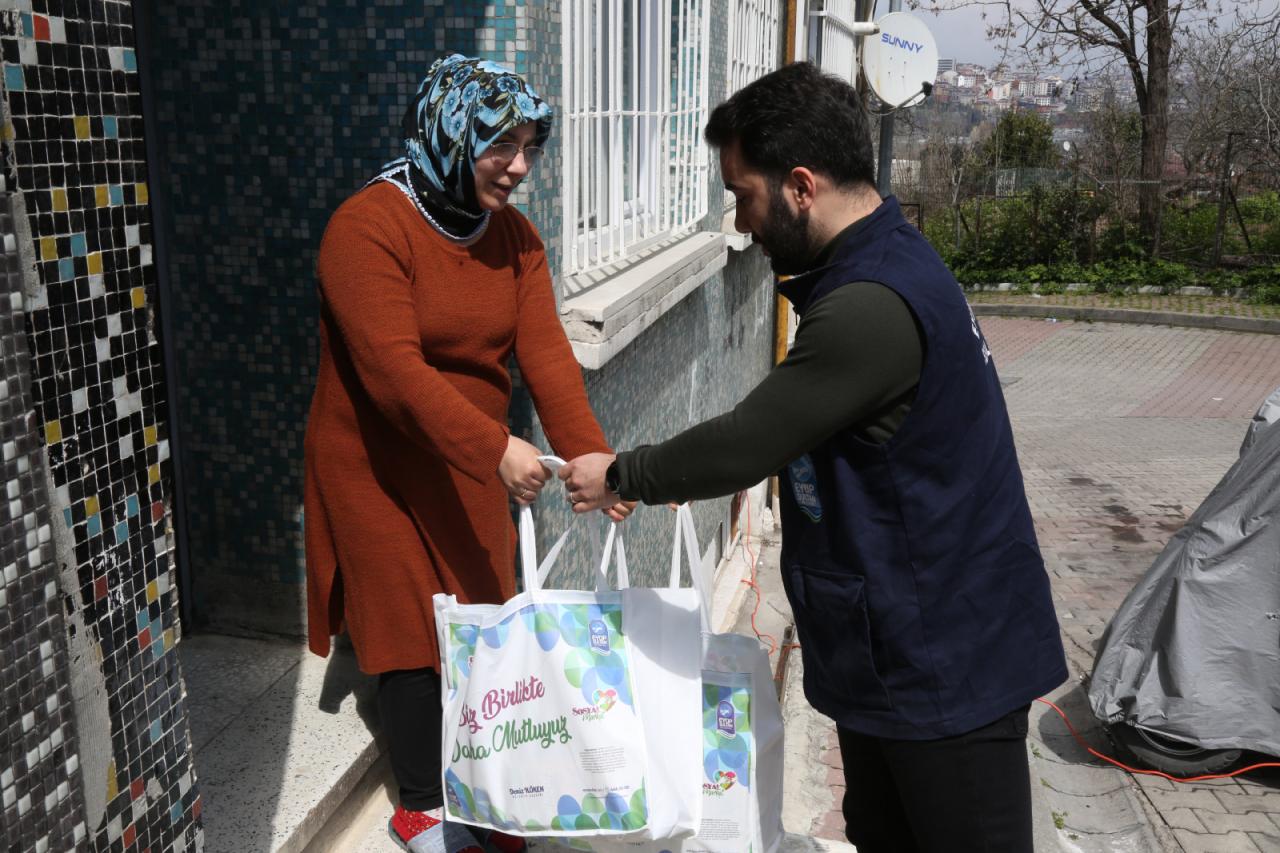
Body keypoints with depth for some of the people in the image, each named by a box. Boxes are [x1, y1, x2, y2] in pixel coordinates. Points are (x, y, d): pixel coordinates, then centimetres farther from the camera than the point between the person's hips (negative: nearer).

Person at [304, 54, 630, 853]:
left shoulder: (514, 236, -1)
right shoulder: (368, 228, -20)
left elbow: (547, 355, -10)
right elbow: (395, 370, -30)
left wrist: (594, 457, -22)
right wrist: (496, 448, -37)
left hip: (470, 465, 6)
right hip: (379, 467, -6)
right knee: (416, 635, 4)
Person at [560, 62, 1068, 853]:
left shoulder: (872, 309, -28)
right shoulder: (889, 261, 6)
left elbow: (747, 442, -21)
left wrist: (621, 477, -6)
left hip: (947, 667, -9)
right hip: (900, 647, 10)